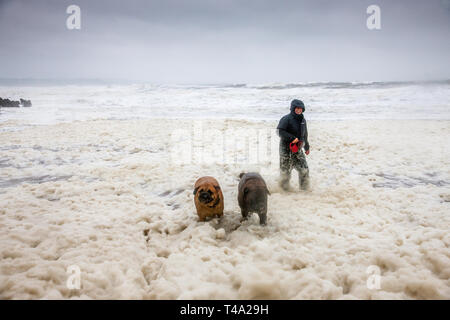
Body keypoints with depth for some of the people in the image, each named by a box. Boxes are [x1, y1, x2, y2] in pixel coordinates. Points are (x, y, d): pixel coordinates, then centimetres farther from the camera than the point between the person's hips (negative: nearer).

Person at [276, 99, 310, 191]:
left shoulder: (303, 120, 12)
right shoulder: (286, 119, -12)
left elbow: (304, 135, 24)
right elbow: (280, 131, -23)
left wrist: (307, 147, 31)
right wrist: (292, 138, -27)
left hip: (297, 149, 6)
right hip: (286, 149, -6)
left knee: (304, 169, 2)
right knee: (285, 171, 3)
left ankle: (304, 189, 15)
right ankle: (284, 189, 21)